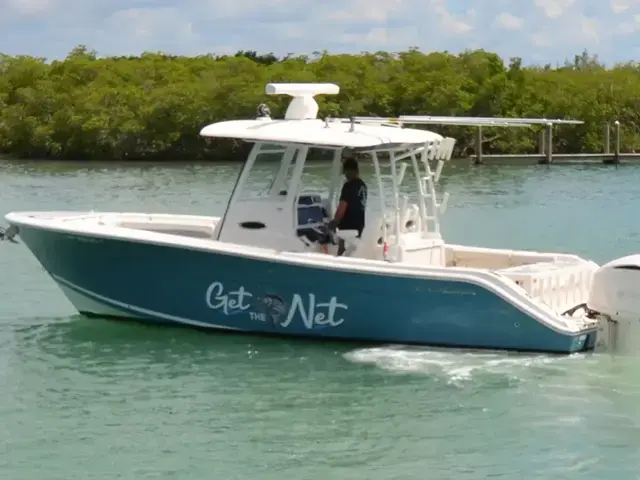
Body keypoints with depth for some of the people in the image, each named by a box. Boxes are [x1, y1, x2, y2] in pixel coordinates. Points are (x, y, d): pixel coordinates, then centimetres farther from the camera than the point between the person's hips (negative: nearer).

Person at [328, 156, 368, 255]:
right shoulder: (363, 185, 9)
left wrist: (334, 222, -8)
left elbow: (342, 207, -20)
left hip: (348, 227, -8)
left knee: (343, 255, -5)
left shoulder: (349, 186, -16)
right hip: (359, 225, 8)